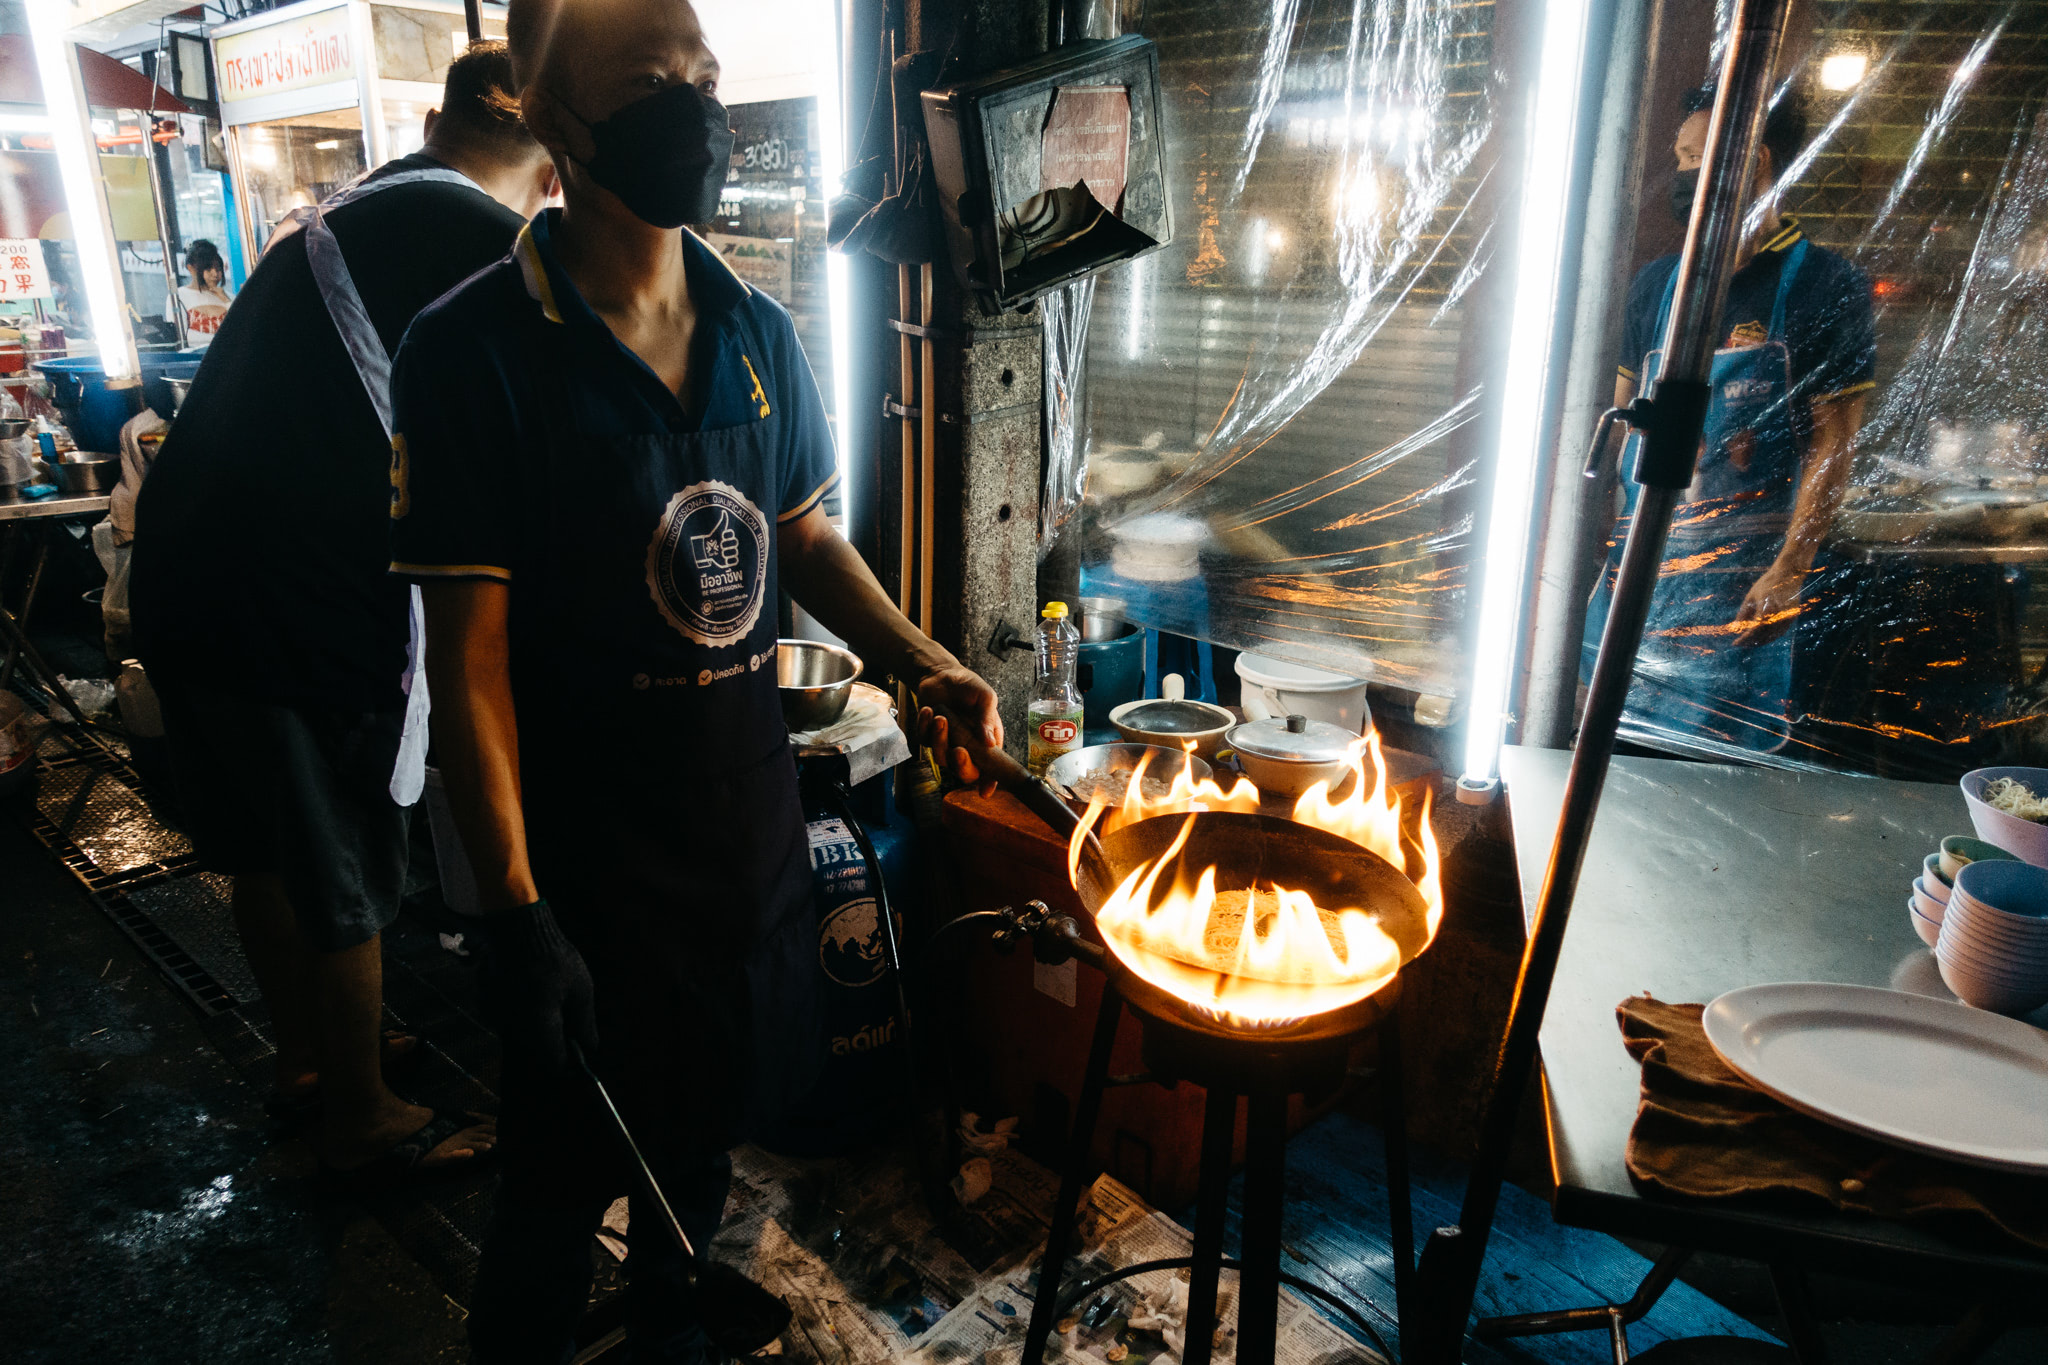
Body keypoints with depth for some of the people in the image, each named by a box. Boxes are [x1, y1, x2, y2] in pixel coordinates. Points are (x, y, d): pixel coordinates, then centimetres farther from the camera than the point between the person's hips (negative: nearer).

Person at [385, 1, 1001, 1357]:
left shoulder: (759, 335, 2)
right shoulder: (477, 351, -15)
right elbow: (469, 647, -15)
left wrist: (926, 667, -5)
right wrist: (516, 907, -17)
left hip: (748, 809, 6)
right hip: (584, 828, -5)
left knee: (708, 1115, 23)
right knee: (572, 1162, 9)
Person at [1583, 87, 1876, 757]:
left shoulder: (1824, 286, -3)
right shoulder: (1658, 281, 11)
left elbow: (1833, 442, -7)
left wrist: (1790, 569, -15)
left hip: (1745, 573, -4)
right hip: (1638, 557, 5)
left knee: (1721, 758, -1)